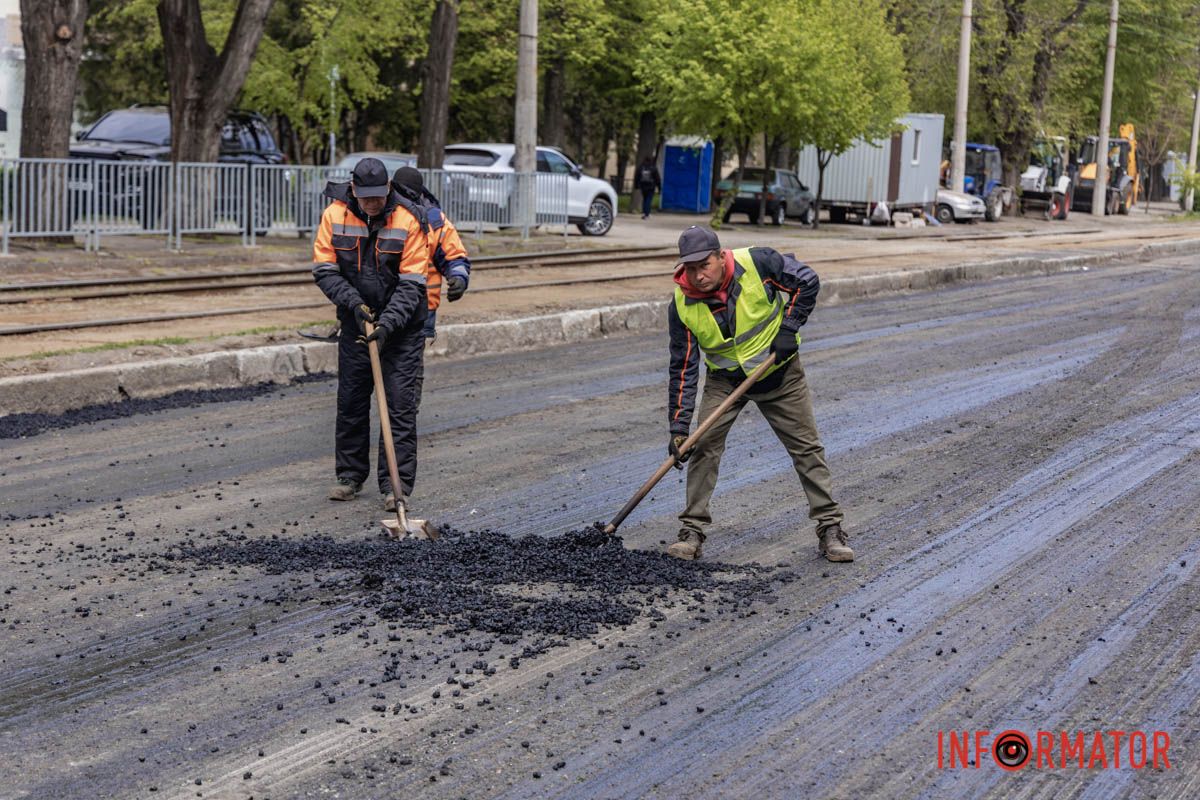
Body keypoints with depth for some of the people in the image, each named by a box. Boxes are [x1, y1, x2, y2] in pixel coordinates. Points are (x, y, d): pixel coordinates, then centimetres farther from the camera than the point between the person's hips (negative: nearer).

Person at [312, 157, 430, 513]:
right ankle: (350, 476, 23)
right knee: (351, 401, 9)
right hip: (356, 323, 3)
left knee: (400, 404, -6)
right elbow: (324, 270, -5)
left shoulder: (408, 220, -17)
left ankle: (396, 485, -4)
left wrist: (387, 325, -26)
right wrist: (353, 302, -18)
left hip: (402, 325, -3)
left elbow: (412, 284, -17)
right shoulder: (335, 215, -8)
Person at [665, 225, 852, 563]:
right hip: (725, 379, 1)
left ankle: (830, 529, 12)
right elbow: (684, 369, -16)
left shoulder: (757, 263, -26)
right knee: (704, 444, -13)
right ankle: (692, 530, -3)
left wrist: (789, 327, -19)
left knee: (807, 447, 2)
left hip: (780, 372, -1)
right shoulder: (682, 305, -20)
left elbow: (808, 282, -10)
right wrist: (678, 427, -21)